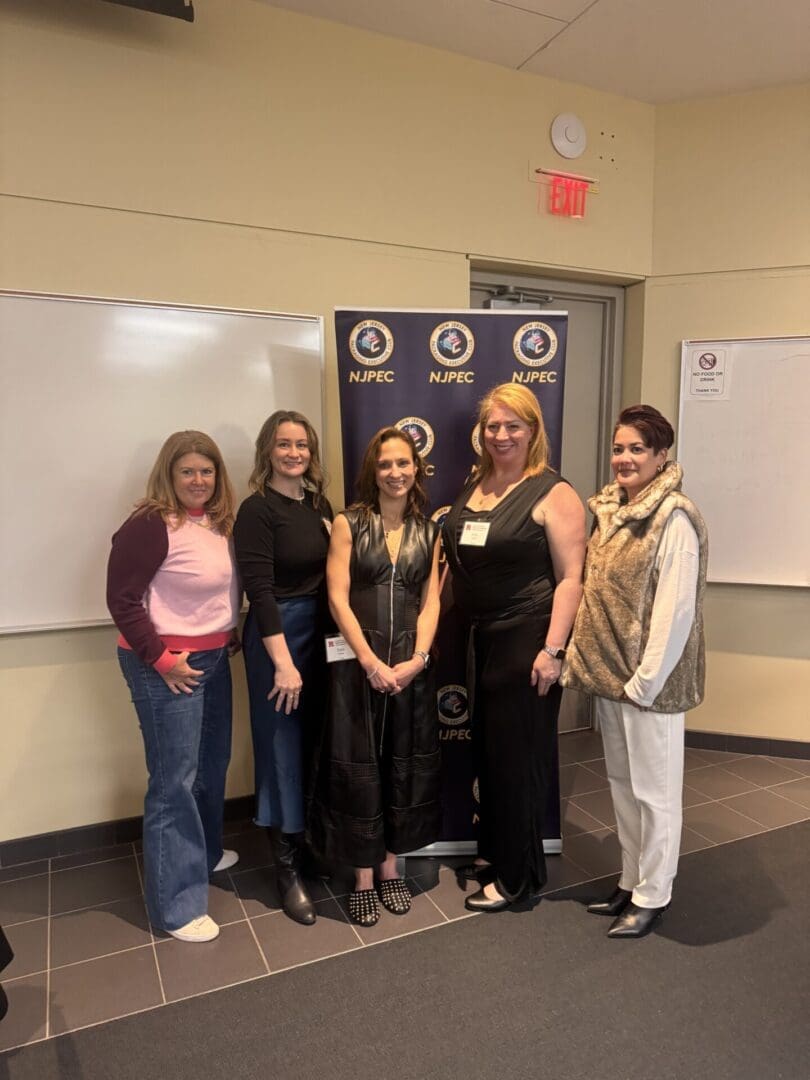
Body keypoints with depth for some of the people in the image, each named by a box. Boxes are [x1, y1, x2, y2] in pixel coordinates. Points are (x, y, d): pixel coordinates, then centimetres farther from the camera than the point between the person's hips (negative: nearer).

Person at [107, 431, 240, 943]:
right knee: (175, 779, 1)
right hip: (167, 665, -8)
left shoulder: (221, 522, 6)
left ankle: (205, 852, 43)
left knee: (213, 763, 20)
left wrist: (233, 634, 9)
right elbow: (122, 599, -19)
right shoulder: (150, 525, -18)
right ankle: (176, 903, 15)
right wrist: (160, 659, -18)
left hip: (214, 658, 8)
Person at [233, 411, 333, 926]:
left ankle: (311, 839, 37)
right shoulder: (257, 509, -12)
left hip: (320, 630, 7)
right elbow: (259, 590, -18)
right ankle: (287, 866, 19)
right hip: (276, 635, -7)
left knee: (315, 742, 17)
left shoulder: (320, 504, 8)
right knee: (282, 747, 4)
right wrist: (283, 662, -20)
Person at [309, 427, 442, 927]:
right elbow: (338, 597, -8)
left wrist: (417, 658, -11)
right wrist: (371, 662, -15)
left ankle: (390, 869, 30)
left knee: (405, 765, 11)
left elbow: (431, 601, 3)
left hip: (413, 664, 3)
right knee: (358, 766, 4)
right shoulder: (349, 524, -2)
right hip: (358, 662, -3)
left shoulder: (429, 531, 8)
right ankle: (363, 878, 21)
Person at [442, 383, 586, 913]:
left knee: (518, 753, 4)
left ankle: (518, 875, 22)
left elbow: (571, 577, -14)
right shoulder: (473, 485, 10)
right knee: (487, 746, 17)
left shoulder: (553, 493, -11)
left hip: (527, 639, -6)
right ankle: (493, 848, 37)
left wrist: (552, 649, -19)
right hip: (480, 638, 7)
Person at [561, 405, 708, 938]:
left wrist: (644, 680, -18)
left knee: (654, 790, 9)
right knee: (622, 784, 19)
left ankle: (653, 896, 26)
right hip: (609, 672, 8)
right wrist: (579, 657, 8)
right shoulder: (610, 508, 8)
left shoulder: (674, 518, -16)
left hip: (647, 680, -8)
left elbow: (675, 608, -19)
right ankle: (631, 881, 36)